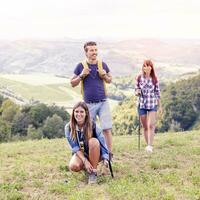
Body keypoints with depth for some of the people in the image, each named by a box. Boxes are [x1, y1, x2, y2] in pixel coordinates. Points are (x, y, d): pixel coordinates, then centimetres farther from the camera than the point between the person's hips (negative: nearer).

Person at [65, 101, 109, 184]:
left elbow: (102, 143, -19)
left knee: (93, 141, -34)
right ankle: (85, 167, 5)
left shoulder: (92, 126, -20)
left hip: (95, 154, -1)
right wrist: (85, 161, -27)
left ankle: (93, 172, -21)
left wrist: (105, 159, -34)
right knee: (73, 166, -32)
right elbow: (75, 148, -15)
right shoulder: (68, 128, -16)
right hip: (80, 154, 1)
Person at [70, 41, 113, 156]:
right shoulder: (81, 66, 1)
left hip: (103, 102, 1)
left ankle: (110, 153, 1)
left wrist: (104, 75, -5)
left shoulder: (102, 64, 6)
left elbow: (110, 80, 18)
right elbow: (72, 83, 5)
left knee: (107, 129, -5)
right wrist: (81, 75, -11)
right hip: (89, 104, 0)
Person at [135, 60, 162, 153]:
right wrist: (137, 92, -17)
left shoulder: (154, 79, -1)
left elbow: (157, 92, 5)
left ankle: (150, 146, -16)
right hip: (142, 104, 1)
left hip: (152, 104, -1)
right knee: (145, 127, 8)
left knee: (151, 125, -14)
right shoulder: (139, 78, -1)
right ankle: (148, 145, 18)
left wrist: (160, 106, 8)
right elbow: (136, 90, 8)